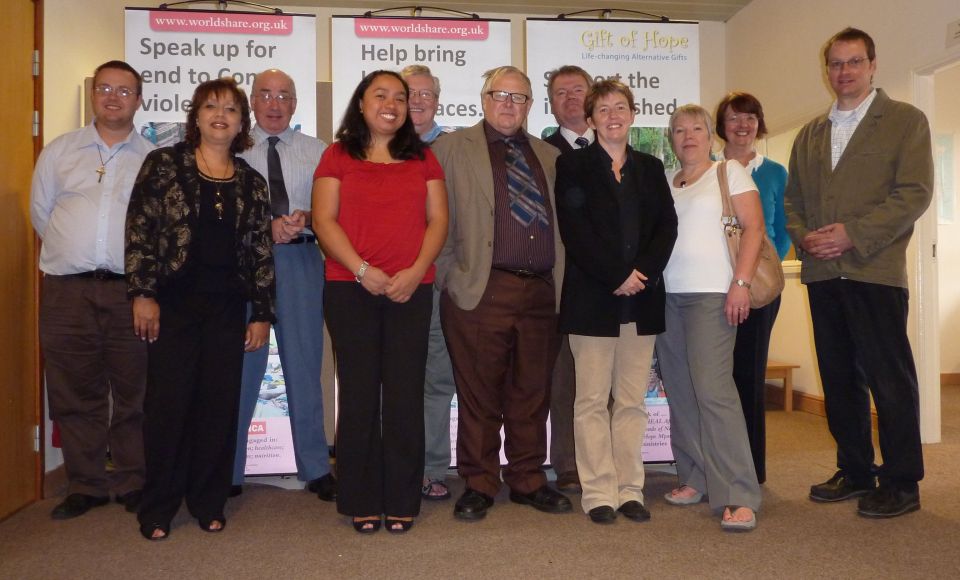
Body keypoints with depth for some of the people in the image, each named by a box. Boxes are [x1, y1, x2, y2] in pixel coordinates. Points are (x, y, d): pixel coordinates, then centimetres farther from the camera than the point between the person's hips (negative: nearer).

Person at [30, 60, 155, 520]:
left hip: (130, 291, -1)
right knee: (74, 393, 7)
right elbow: (40, 212, 14)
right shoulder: (58, 151, 13)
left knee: (134, 393, 4)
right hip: (67, 291, 2)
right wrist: (72, 252, 11)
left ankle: (133, 483, 17)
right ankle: (85, 486, 20)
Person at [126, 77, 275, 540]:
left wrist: (262, 313, 4)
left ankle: (208, 502, 20)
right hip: (173, 301, -2)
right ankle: (158, 507, 17)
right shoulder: (164, 164, 3)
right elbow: (139, 230, -2)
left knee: (221, 404, 6)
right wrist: (142, 293, -9)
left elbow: (262, 251, 8)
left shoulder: (251, 182, 9)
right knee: (168, 402, 2)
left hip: (228, 306, 3)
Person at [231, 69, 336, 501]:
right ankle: (228, 472, 17)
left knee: (305, 365, 7)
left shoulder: (317, 152, 12)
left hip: (301, 260, 1)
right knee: (240, 365, 3)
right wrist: (267, 225, -14)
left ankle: (316, 469, 18)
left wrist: (305, 218, -14)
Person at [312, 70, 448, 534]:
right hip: (350, 288, -1)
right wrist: (362, 270, -12)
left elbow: (438, 220, 6)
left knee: (405, 395, 1)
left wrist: (416, 271, -9)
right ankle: (361, 501, 15)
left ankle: (401, 502, 13)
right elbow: (324, 220, -1)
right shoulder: (338, 156, 8)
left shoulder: (422, 158, 13)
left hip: (411, 289, 1)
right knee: (359, 394, 3)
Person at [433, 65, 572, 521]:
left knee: (532, 394, 11)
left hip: (542, 292, 4)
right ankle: (479, 485, 18)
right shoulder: (451, 148, 7)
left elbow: (563, 222, 18)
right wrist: (451, 276, -4)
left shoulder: (550, 156, 18)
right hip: (480, 292, -3)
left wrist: (562, 285, 10)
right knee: (479, 396, 3)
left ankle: (528, 480, 25)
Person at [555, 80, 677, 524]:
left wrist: (643, 273, -10)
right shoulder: (573, 165, 4)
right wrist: (616, 277, -13)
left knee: (633, 400, 7)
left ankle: (630, 489, 16)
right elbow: (575, 231, -7)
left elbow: (667, 226, 6)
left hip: (642, 298, 4)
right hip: (592, 299, -3)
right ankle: (598, 492, 9)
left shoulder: (650, 168, 16)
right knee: (592, 400, 1)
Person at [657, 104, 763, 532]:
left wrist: (741, 282, -14)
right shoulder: (663, 182, 16)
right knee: (680, 391, 6)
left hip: (712, 294, -5)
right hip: (667, 296, 5)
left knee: (712, 388, -13)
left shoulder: (729, 171, 5)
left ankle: (739, 497, -8)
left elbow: (754, 227, -3)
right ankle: (694, 479, 17)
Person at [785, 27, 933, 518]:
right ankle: (854, 471, 23)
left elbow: (914, 192, -7)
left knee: (889, 378, 0)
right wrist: (804, 238, -3)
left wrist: (854, 234, -16)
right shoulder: (810, 134, 18)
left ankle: (901, 482, 12)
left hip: (876, 271, -5)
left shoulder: (905, 120, 3)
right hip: (823, 272, 5)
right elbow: (791, 198, 16)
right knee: (838, 378, 10)